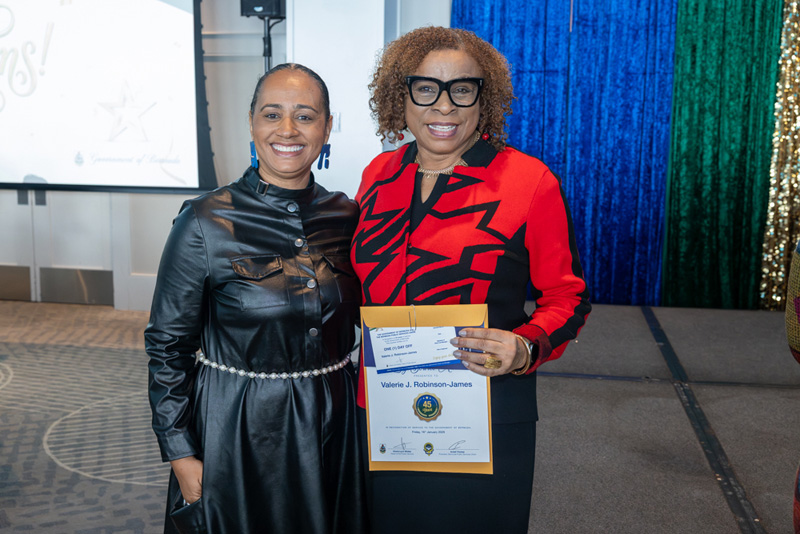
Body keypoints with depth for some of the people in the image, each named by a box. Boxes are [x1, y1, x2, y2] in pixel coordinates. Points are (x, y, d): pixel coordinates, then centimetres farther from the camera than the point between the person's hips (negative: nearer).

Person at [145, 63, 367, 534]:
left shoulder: (347, 217, -2)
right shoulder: (206, 222, -13)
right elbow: (168, 344, -7)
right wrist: (181, 454, -8)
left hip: (332, 429, 4)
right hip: (235, 433, -3)